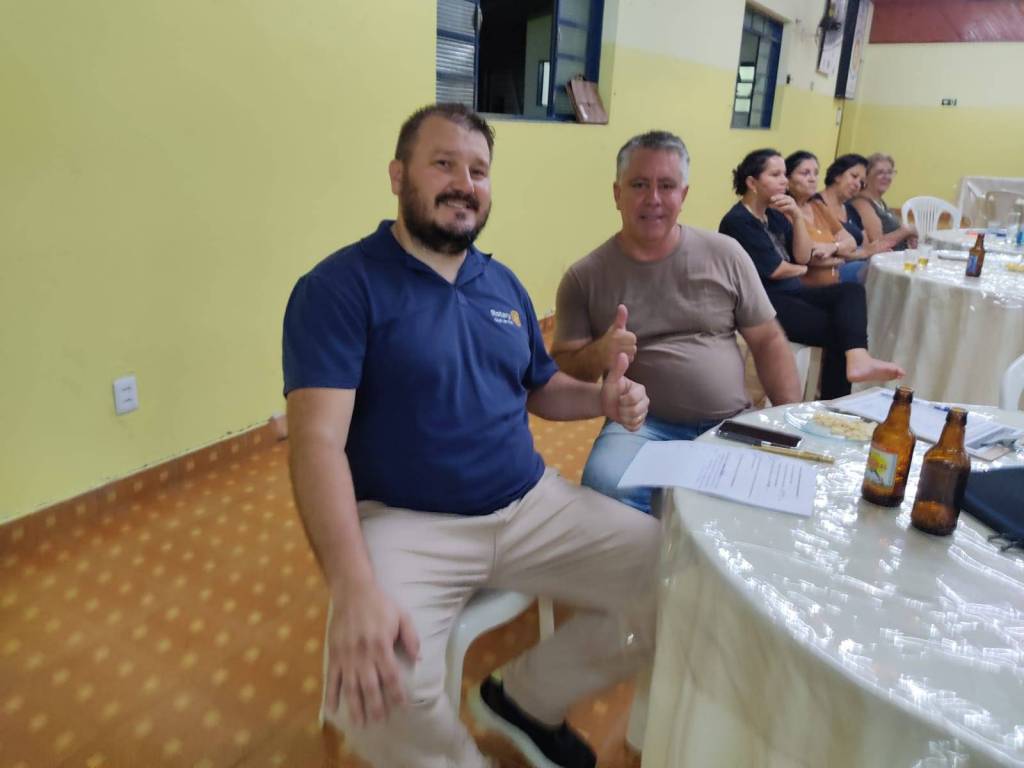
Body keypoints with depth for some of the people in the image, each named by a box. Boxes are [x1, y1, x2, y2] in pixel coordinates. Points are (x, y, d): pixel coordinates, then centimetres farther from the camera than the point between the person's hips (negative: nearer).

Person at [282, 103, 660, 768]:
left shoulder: (503, 284, 12)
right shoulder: (339, 287, -10)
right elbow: (318, 440, -20)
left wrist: (601, 398, -3)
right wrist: (355, 587, -33)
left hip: (534, 506, 6)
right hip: (405, 523, -6)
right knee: (374, 693, -32)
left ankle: (529, 698, 18)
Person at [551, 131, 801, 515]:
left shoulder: (725, 254, 6)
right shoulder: (584, 277, 1)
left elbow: (769, 341, 11)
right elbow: (562, 368, 3)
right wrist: (597, 355, -20)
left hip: (733, 423, 2)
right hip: (643, 425, -2)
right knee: (604, 483, -32)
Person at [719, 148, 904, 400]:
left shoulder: (775, 214, 15)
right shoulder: (737, 221, -11)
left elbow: (803, 258, 10)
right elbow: (775, 271, -13)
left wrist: (797, 217, -3)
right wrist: (800, 269, 9)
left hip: (789, 292, 8)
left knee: (852, 290, -17)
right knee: (836, 329, -18)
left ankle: (858, 359, -38)